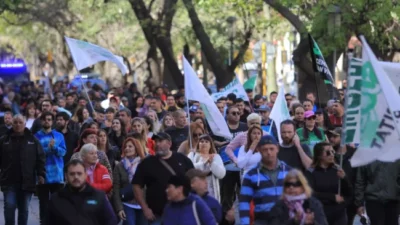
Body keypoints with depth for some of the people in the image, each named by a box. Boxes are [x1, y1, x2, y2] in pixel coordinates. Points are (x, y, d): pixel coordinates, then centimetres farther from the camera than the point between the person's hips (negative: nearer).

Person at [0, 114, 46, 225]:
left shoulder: (33, 140, 4)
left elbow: (41, 158, 3)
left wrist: (41, 174, -5)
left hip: (27, 181, 1)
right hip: (9, 181, -1)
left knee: (24, 209, 8)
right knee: (9, 206, -9)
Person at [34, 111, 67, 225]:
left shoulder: (59, 136, 7)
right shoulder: (36, 136, 1)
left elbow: (63, 152, -4)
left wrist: (54, 147, -21)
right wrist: (48, 148, -18)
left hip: (57, 174, 1)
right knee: (43, 202, 4)